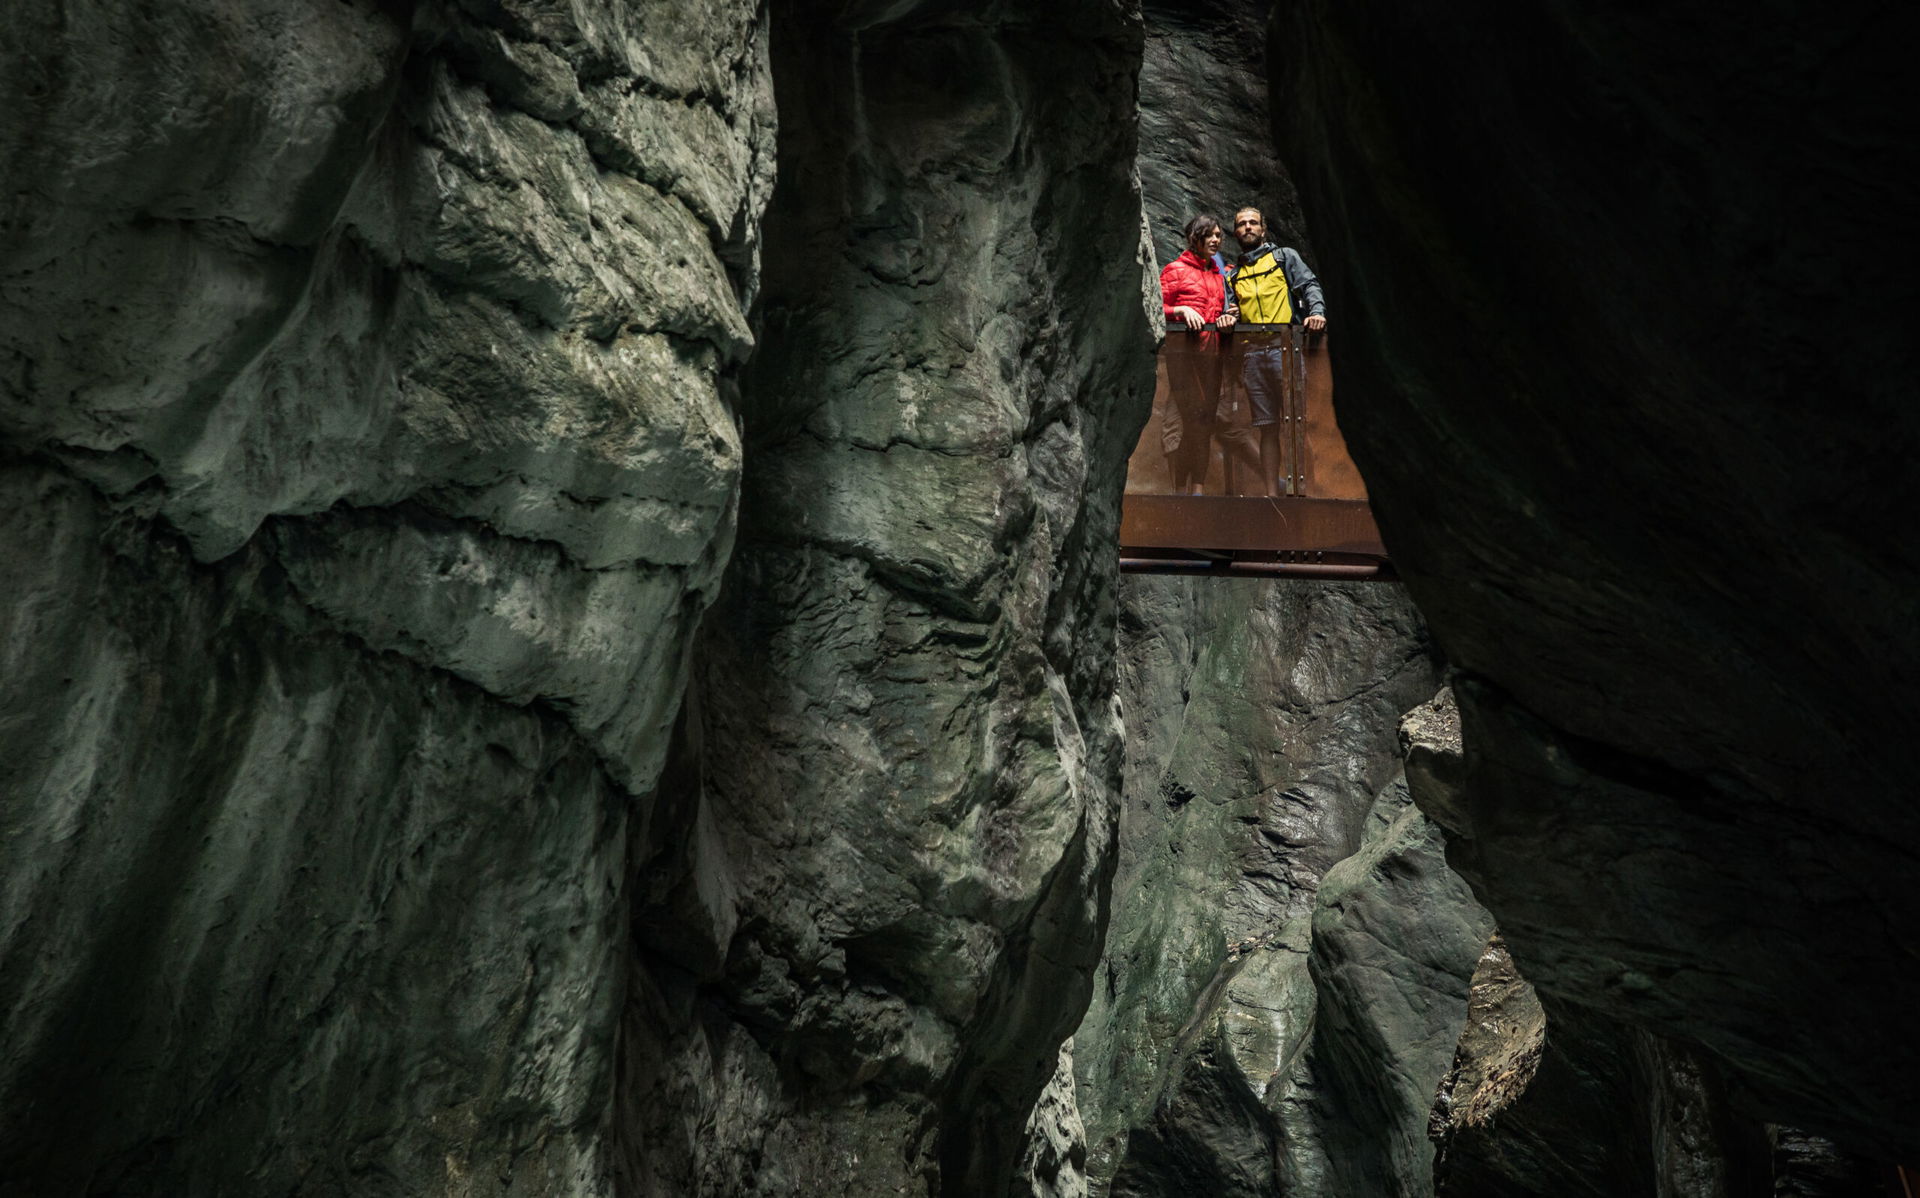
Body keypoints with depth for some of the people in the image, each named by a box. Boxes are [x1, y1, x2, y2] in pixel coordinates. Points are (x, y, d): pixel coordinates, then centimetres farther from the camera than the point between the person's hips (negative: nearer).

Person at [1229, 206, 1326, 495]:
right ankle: (1272, 492, 2)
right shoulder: (1234, 274, 25)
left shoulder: (1284, 256, 16)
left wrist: (1317, 310, -16)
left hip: (1284, 345, -3)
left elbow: (1309, 284, 3)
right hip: (1252, 351, 3)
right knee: (1267, 426, 2)